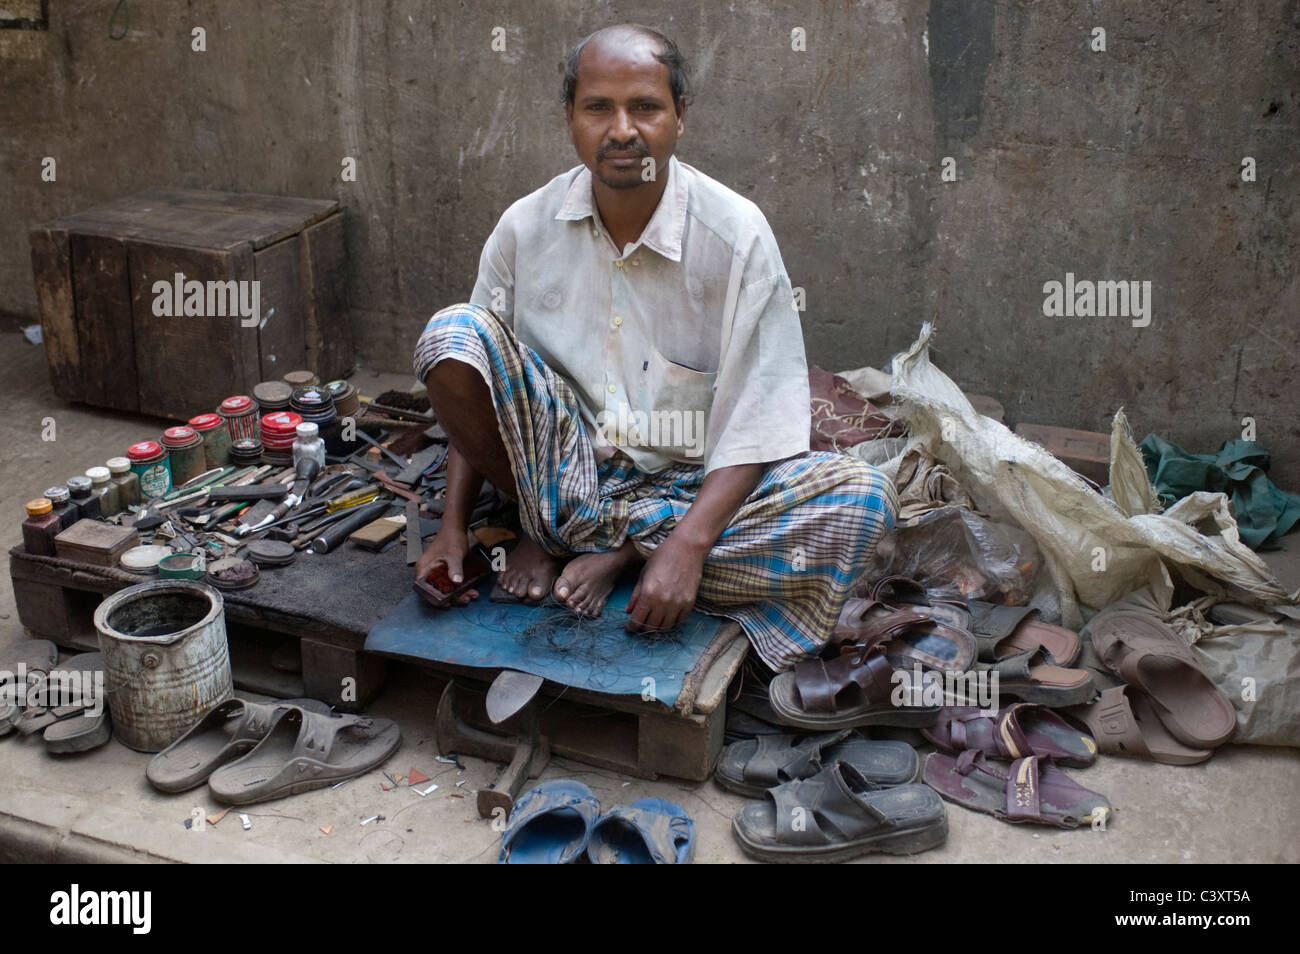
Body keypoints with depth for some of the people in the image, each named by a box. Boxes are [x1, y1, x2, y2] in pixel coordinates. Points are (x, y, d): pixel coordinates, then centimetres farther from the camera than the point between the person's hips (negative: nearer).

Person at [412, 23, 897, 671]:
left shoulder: (736, 234, -13)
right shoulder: (527, 227, -5)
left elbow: (759, 422, -15)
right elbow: (473, 386, 2)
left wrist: (686, 547, -27)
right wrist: (453, 525, -8)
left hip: (689, 483, 0)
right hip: (564, 467, 1)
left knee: (862, 499, -26)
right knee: (453, 333, -22)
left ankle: (617, 549, -16)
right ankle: (548, 532, -6)